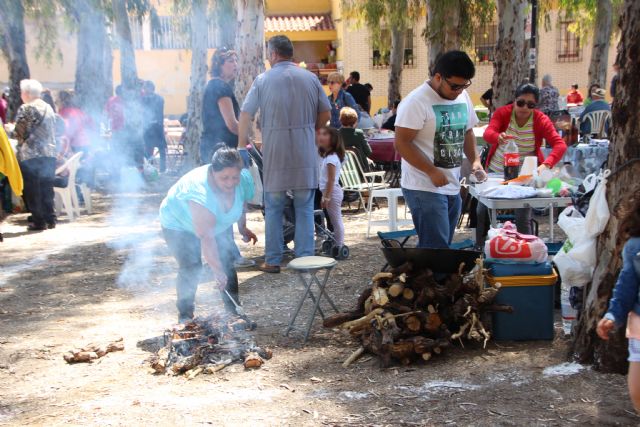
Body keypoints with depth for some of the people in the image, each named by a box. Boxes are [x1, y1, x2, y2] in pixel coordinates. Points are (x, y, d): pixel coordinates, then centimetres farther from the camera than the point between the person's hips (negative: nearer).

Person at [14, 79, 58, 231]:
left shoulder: (25, 109, -9)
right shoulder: (49, 108, 11)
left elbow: (20, 133, -11)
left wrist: (11, 129, 8)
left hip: (30, 155, -6)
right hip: (50, 154, 6)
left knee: (32, 190, 2)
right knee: (47, 188, 12)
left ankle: (38, 221, 2)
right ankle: (50, 219, 14)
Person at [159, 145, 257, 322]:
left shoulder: (245, 180, -24)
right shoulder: (199, 191, -43)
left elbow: (242, 203, 3)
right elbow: (206, 237, -46)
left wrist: (243, 227, 6)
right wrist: (216, 270, -49)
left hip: (217, 224, 6)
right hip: (179, 223, -6)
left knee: (227, 262, 0)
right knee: (190, 268, -16)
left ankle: (235, 311, 12)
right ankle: (185, 316, 0)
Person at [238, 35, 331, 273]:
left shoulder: (263, 80, -1)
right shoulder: (310, 78, 5)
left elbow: (245, 114, -3)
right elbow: (325, 113, 9)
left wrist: (242, 144, 6)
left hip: (274, 152, -1)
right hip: (305, 153, 1)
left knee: (273, 209, 8)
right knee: (304, 209, 6)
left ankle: (273, 261, 10)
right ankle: (305, 259, 6)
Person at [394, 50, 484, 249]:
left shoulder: (463, 97, 10)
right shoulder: (417, 101, -15)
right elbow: (402, 143, -18)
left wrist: (475, 160, 5)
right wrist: (432, 171, -21)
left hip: (453, 188, 8)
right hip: (425, 188, -8)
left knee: (436, 246, 14)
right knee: (436, 249, -12)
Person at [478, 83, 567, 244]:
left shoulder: (541, 120, -12)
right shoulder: (502, 113, -10)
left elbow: (560, 145, -22)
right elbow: (487, 133, -26)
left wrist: (545, 165, -41)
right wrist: (499, 137, -51)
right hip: (496, 170, 2)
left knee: (523, 217, -7)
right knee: (482, 211, 6)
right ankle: (479, 248, 26)